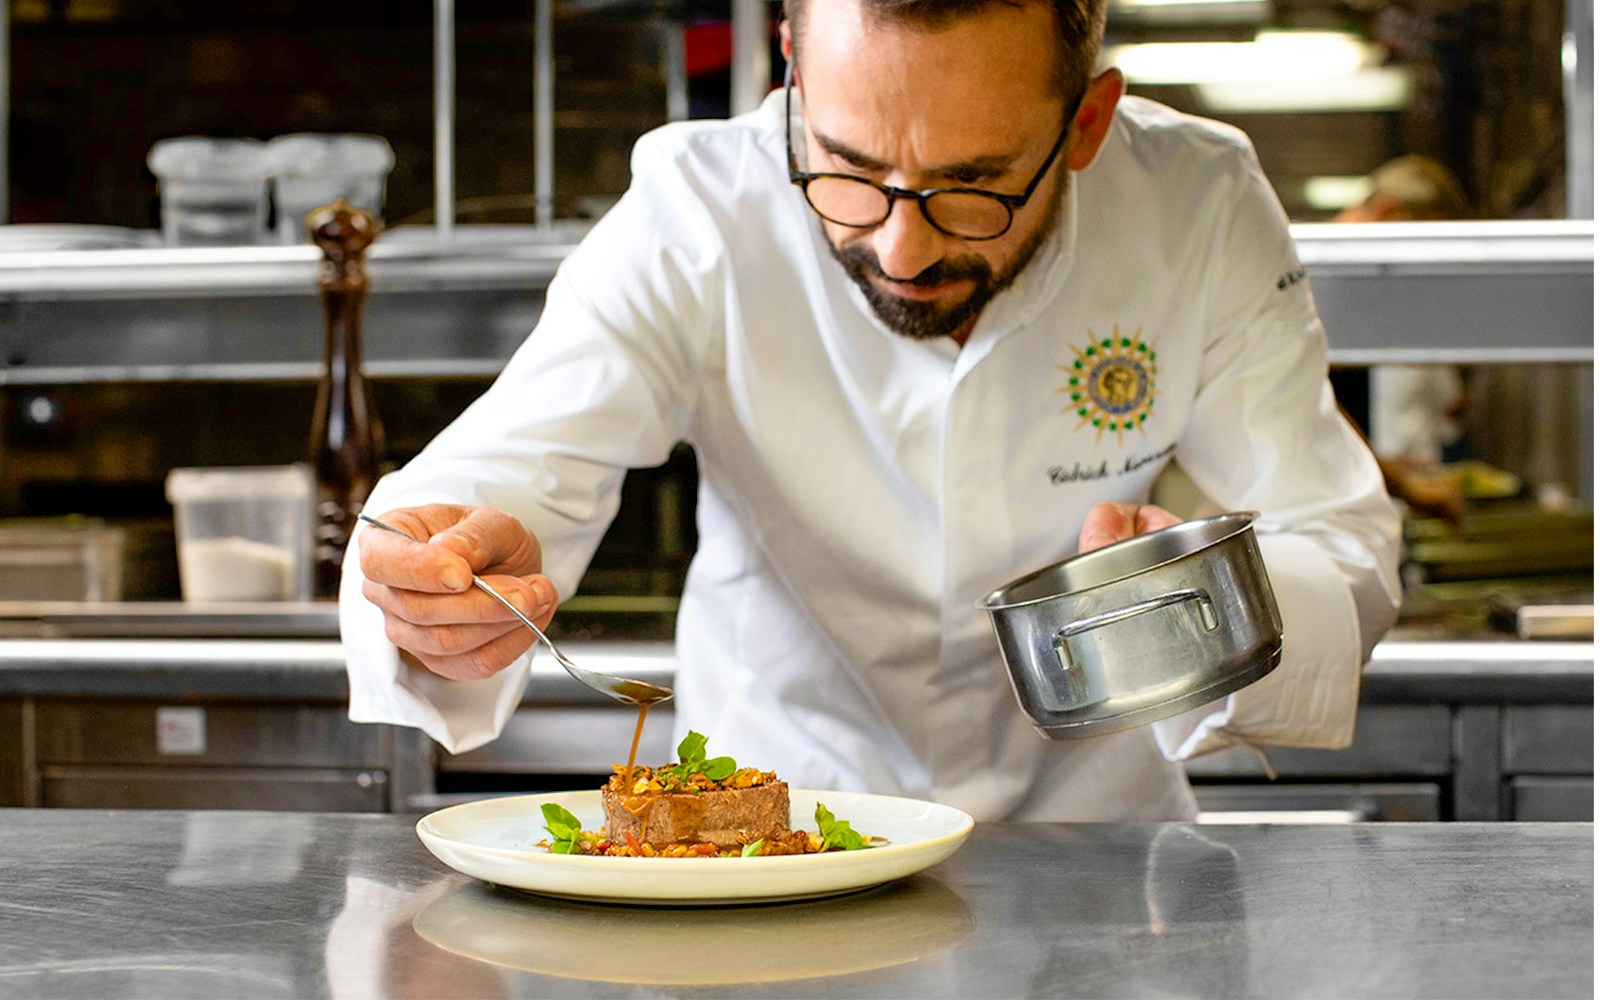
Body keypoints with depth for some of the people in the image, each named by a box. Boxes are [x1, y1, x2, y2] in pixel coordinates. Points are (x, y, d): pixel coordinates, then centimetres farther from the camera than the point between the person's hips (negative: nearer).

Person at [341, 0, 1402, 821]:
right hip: (768, 832, -1)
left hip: (1090, 826, 1)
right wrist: (444, 595, -40)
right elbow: (499, 475, -18)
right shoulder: (694, 213, -14)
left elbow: (1342, 548, -7)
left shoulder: (1198, 210, -12)